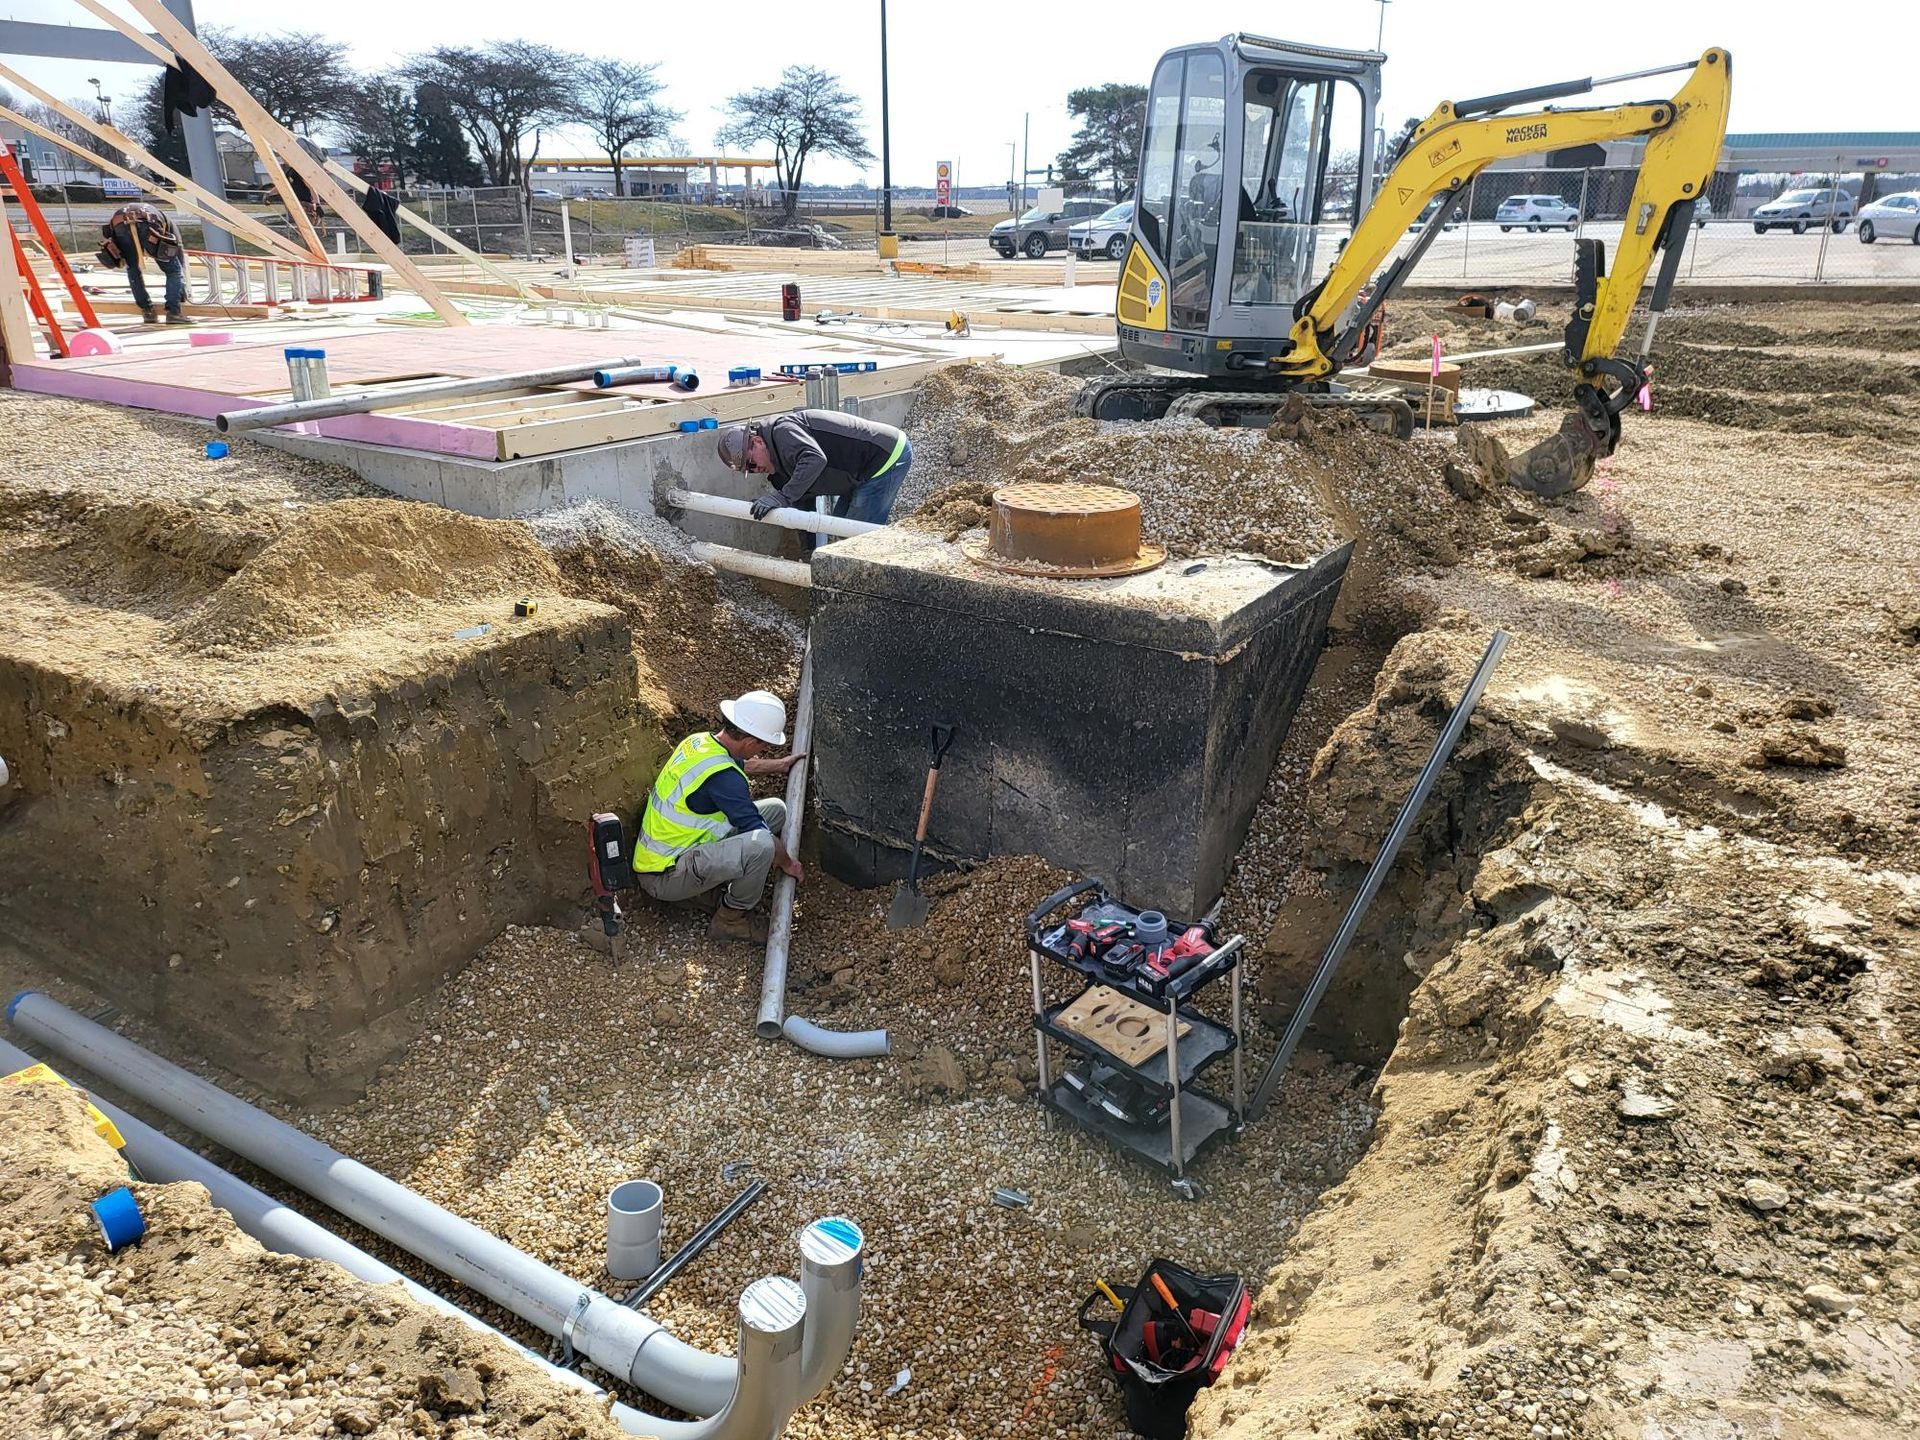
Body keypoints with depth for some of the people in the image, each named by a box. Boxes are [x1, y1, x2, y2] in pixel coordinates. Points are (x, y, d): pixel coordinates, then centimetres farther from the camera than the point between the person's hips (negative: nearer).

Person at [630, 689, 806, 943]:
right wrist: (788, 864, -5)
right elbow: (760, 835, -23)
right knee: (760, 844, -33)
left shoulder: (700, 741, 1)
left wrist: (779, 765, 38)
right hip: (664, 878, -9)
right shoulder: (722, 776, -28)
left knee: (776, 809, 6)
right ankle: (730, 920, -8)